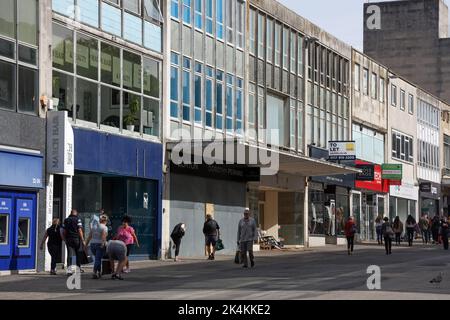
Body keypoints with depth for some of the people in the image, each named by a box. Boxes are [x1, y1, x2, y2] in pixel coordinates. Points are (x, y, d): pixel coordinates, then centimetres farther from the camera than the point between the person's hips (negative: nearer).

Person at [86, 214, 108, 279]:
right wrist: (103, 244, -30)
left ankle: (99, 272, 22)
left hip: (93, 244, 5)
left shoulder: (94, 226, 11)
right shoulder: (104, 227, -4)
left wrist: (86, 244, 11)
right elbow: (103, 236, -20)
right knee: (97, 259, -5)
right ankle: (95, 273, -14)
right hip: (100, 245, -5)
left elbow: (89, 236, 9)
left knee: (97, 258, 21)